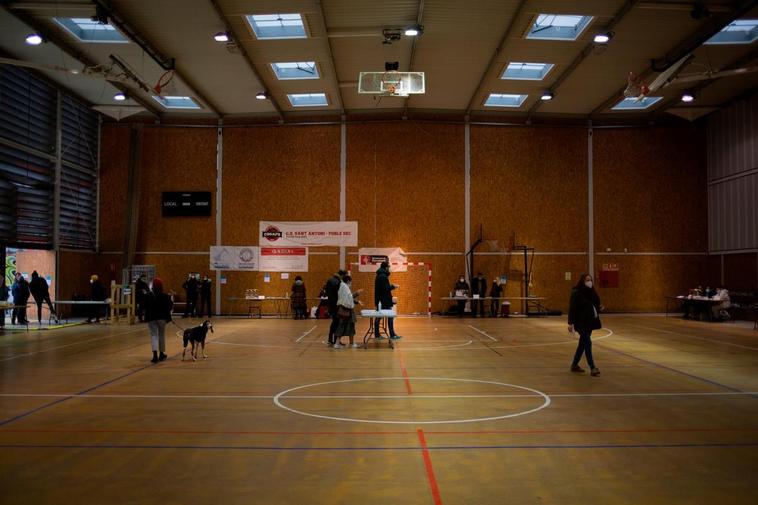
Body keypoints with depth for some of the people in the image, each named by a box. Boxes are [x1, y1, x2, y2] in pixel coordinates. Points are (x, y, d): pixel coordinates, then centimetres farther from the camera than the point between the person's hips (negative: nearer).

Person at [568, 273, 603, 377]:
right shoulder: (576, 293, -14)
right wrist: (570, 323, -21)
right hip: (581, 323, -8)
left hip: (589, 322, 8)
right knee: (588, 343, -11)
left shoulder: (591, 292, 10)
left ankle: (574, 365, 25)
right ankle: (592, 367, -8)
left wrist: (599, 309, -1)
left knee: (583, 344, 13)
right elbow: (572, 308, -17)